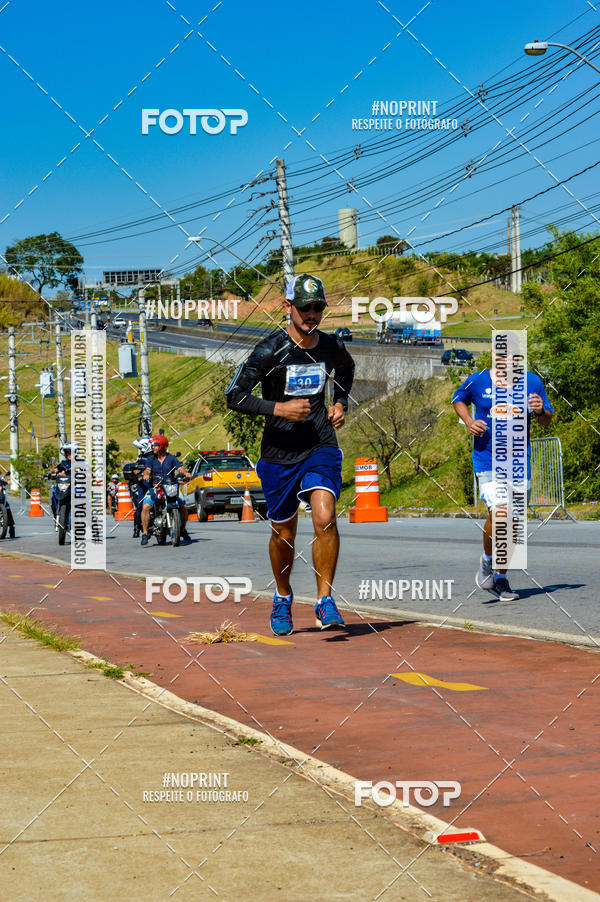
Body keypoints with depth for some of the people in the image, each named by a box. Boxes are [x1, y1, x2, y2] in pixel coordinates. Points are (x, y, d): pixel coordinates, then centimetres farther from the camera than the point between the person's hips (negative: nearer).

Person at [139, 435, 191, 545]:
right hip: (154, 488, 0)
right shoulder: (151, 459, 10)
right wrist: (146, 474, -28)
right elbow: (147, 469, -5)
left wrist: (185, 473, -26)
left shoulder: (171, 458, 8)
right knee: (145, 507, -25)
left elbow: (180, 468, -4)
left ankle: (183, 530, 13)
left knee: (183, 507, -11)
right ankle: (145, 533, -19)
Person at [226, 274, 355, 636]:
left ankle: (325, 600, -11)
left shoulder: (332, 347, 1)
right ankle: (283, 597, 37)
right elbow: (235, 396, -13)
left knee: (325, 517, -21)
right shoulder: (271, 350, -12)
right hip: (279, 453, -1)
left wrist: (341, 404, 10)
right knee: (284, 534, 11)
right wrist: (279, 408, -23)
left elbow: (346, 369, 26)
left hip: (321, 447, 1)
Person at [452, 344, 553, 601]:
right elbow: (458, 399, 17)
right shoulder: (477, 381, -3)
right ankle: (487, 560, 9)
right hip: (487, 460, -3)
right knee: (499, 514, -21)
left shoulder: (531, 382, 1)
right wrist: (468, 421, -1)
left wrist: (540, 411, -13)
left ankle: (501, 578, 27)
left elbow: (546, 421, 10)